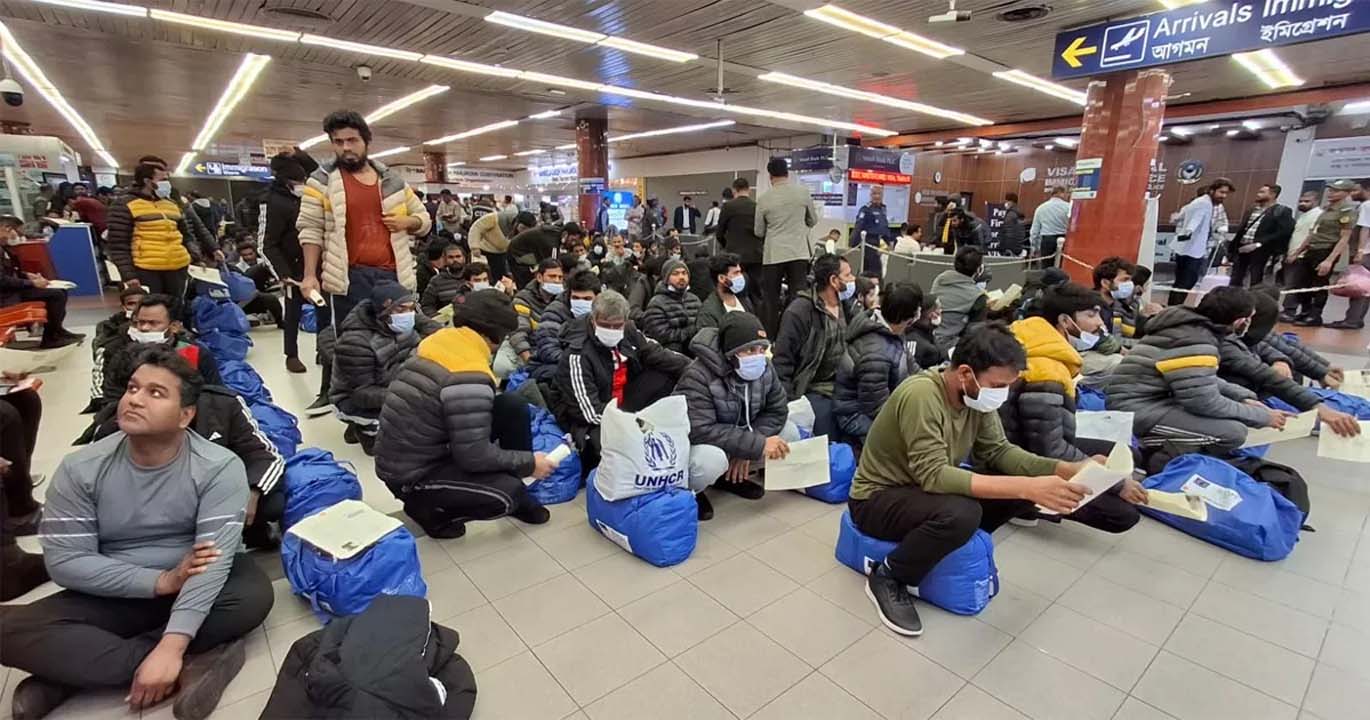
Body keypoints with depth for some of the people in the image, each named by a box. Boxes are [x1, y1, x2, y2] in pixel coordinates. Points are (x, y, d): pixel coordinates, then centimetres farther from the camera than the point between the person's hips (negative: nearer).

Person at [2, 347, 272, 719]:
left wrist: (170, 648, -33)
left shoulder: (219, 467, -18)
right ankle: (192, 664, -24)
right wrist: (162, 580, -23)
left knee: (254, 594, -31)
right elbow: (66, 561, -10)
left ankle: (75, 670, -18)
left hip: (196, 590, -2)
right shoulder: (81, 469, -8)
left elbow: (217, 557, -25)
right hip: (114, 597, 2)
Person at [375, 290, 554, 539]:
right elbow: (475, 456, -24)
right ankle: (426, 507, 2)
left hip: (412, 456, 9)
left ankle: (515, 495, 10)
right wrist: (529, 462, -11)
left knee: (513, 407, -1)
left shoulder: (439, 342, -2)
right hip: (412, 477, -8)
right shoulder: (469, 377, -28)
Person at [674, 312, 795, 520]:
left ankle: (730, 476, 9)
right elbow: (700, 431, -36)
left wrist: (746, 450, -20)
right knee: (711, 458, -40)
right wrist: (756, 445, -37)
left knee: (789, 433, -7)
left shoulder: (764, 369, -9)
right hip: (692, 444, -7)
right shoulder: (698, 376, -29)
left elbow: (777, 411, -6)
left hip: (733, 443, 7)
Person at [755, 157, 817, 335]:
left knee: (770, 299, 9)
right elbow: (813, 221, 12)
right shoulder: (803, 192, -1)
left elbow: (758, 232, 6)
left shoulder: (764, 198, -2)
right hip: (799, 253, 1)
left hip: (773, 255, 0)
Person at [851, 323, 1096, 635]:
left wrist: (1068, 469, -17)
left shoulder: (976, 394, -7)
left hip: (925, 489, 8)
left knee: (1027, 484, -5)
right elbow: (934, 476, -35)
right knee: (961, 514, -36)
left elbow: (999, 451, -2)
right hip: (878, 499, -7)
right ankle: (886, 578, -11)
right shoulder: (921, 396, -31)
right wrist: (1027, 487, -38)